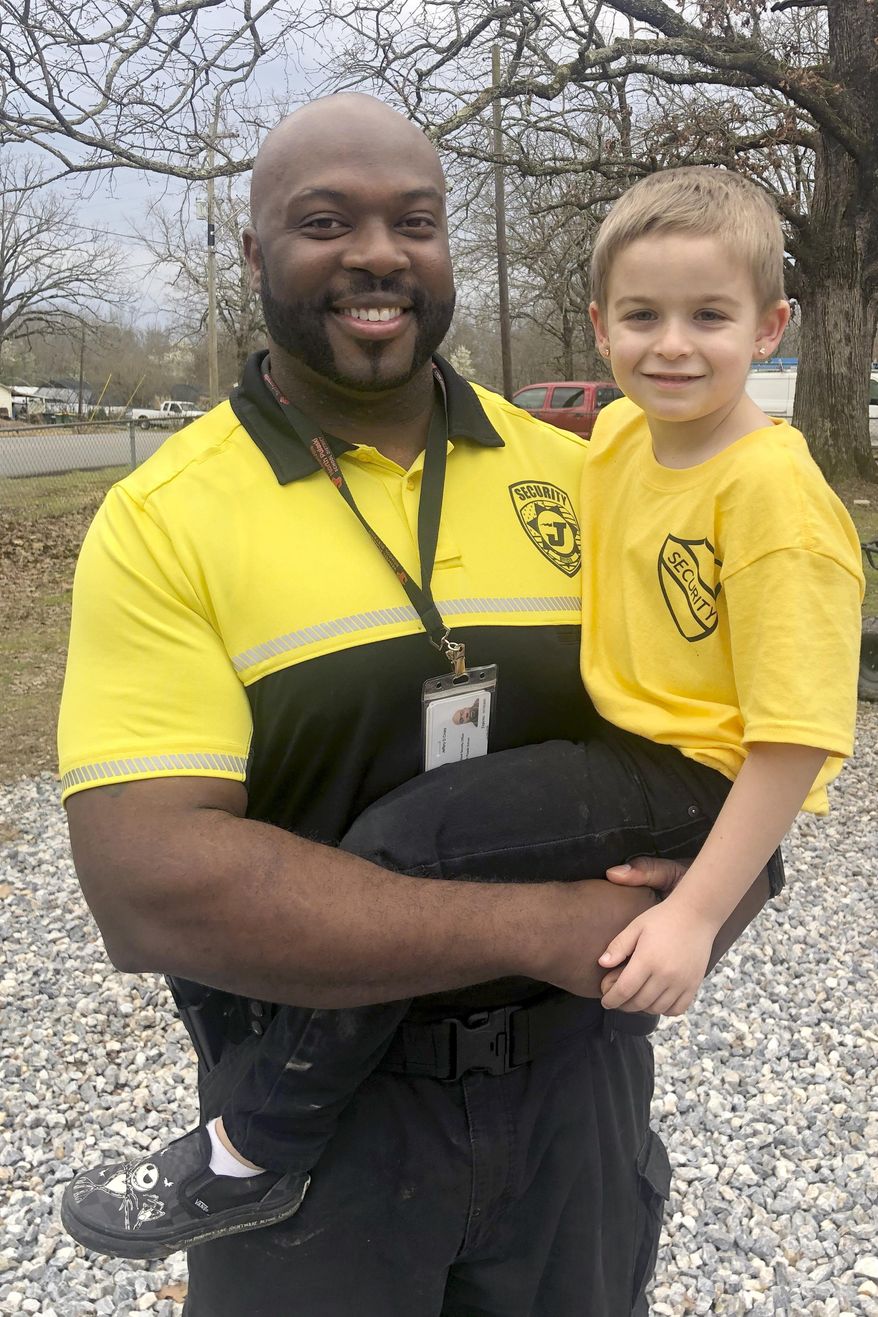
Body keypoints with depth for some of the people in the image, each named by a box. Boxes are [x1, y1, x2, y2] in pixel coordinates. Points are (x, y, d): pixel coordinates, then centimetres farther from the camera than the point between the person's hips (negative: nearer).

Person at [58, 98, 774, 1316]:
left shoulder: (573, 472, -1)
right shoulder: (161, 518, -12)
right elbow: (148, 889, -21)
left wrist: (710, 888, -14)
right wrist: (541, 926, -23)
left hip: (577, 1066, 4)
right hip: (317, 1083, -3)